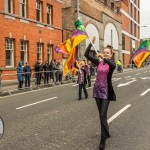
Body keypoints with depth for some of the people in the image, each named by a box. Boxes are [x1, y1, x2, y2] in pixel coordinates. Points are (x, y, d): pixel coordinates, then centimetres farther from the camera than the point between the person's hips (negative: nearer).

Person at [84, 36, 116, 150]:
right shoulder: (99, 62, 6)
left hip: (105, 91, -5)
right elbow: (86, 54, -1)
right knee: (101, 114, 16)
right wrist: (92, 43, -6)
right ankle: (106, 133, 35)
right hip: (97, 89, 5)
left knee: (103, 115, -10)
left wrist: (104, 58, -44)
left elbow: (113, 66, -32)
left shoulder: (111, 63, -5)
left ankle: (103, 139, -1)